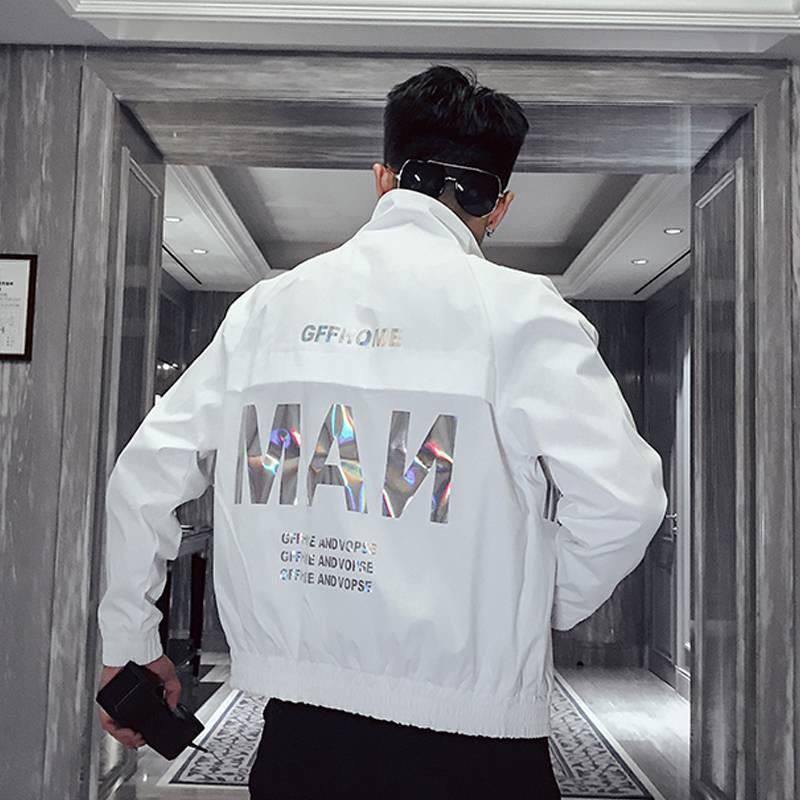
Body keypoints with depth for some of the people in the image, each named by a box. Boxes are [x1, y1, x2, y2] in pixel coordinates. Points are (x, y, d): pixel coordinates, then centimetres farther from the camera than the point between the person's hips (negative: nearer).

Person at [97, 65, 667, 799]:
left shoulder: (265, 306, 2)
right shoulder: (518, 310, -9)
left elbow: (143, 476, 5)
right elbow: (624, 497, -17)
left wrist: (129, 642, 17)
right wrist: (544, 609, 2)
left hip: (297, 725, 3)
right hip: (470, 738, -2)